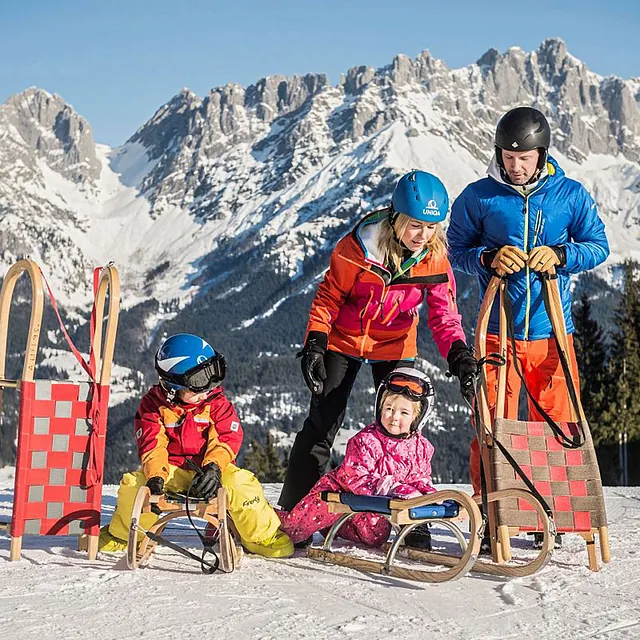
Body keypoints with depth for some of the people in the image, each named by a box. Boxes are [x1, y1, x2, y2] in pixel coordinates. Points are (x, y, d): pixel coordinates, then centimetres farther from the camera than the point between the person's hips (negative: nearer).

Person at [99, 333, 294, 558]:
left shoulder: (217, 403, -3)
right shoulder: (153, 404, -3)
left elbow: (228, 438, -10)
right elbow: (152, 445, -10)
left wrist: (213, 467, -29)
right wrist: (156, 476, -28)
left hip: (210, 467, -1)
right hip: (171, 469, 1)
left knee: (241, 483, -30)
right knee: (132, 485, -22)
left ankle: (262, 536, -9)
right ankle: (124, 535, 8)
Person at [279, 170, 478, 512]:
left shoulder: (434, 259, -15)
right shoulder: (357, 246, -23)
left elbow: (443, 314, -11)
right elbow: (328, 297, -12)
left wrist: (458, 352, -30)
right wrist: (314, 345, -19)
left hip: (394, 346, 2)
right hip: (344, 340, -2)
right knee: (321, 424, -2)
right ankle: (292, 510, 9)